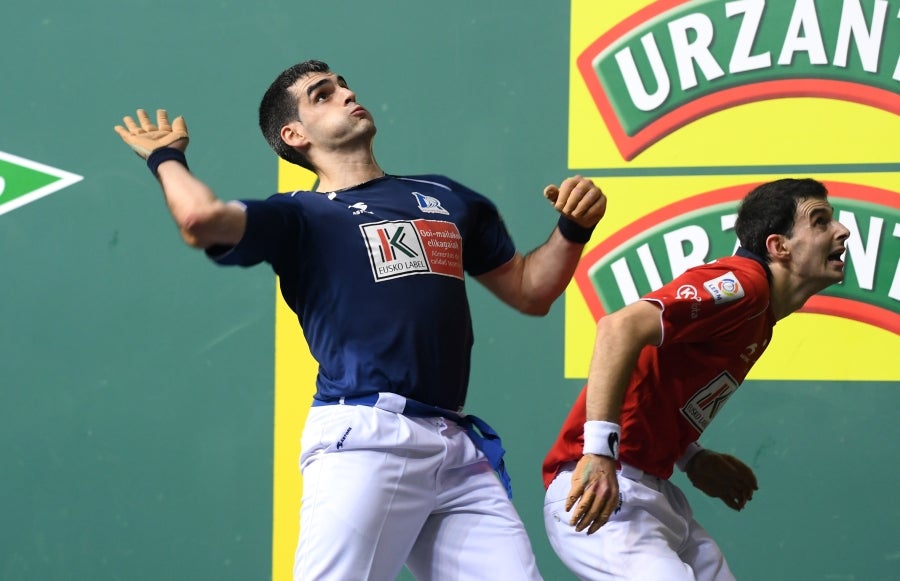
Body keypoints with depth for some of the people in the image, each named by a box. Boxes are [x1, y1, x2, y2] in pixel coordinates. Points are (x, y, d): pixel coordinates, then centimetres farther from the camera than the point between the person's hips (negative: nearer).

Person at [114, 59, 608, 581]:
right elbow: (201, 218, -10)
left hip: (459, 450, 5)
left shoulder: (446, 199, 25)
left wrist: (573, 228, 13)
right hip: (363, 442, -5)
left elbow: (530, 291, 31)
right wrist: (167, 157, 10)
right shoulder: (300, 216, 10)